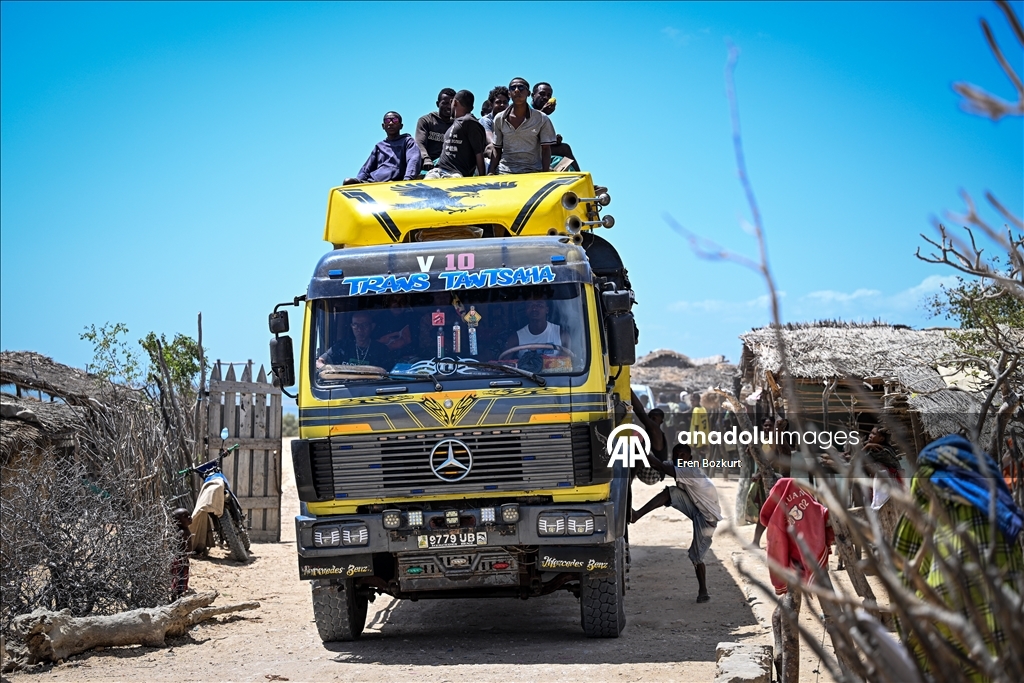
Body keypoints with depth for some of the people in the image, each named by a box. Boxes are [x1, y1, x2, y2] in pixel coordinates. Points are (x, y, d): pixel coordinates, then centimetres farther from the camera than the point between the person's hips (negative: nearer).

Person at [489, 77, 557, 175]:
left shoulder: (541, 119, 5)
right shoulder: (500, 119, 11)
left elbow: (546, 150, 4)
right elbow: (497, 150, 15)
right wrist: (491, 174, 4)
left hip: (532, 172, -1)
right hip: (504, 172, 1)